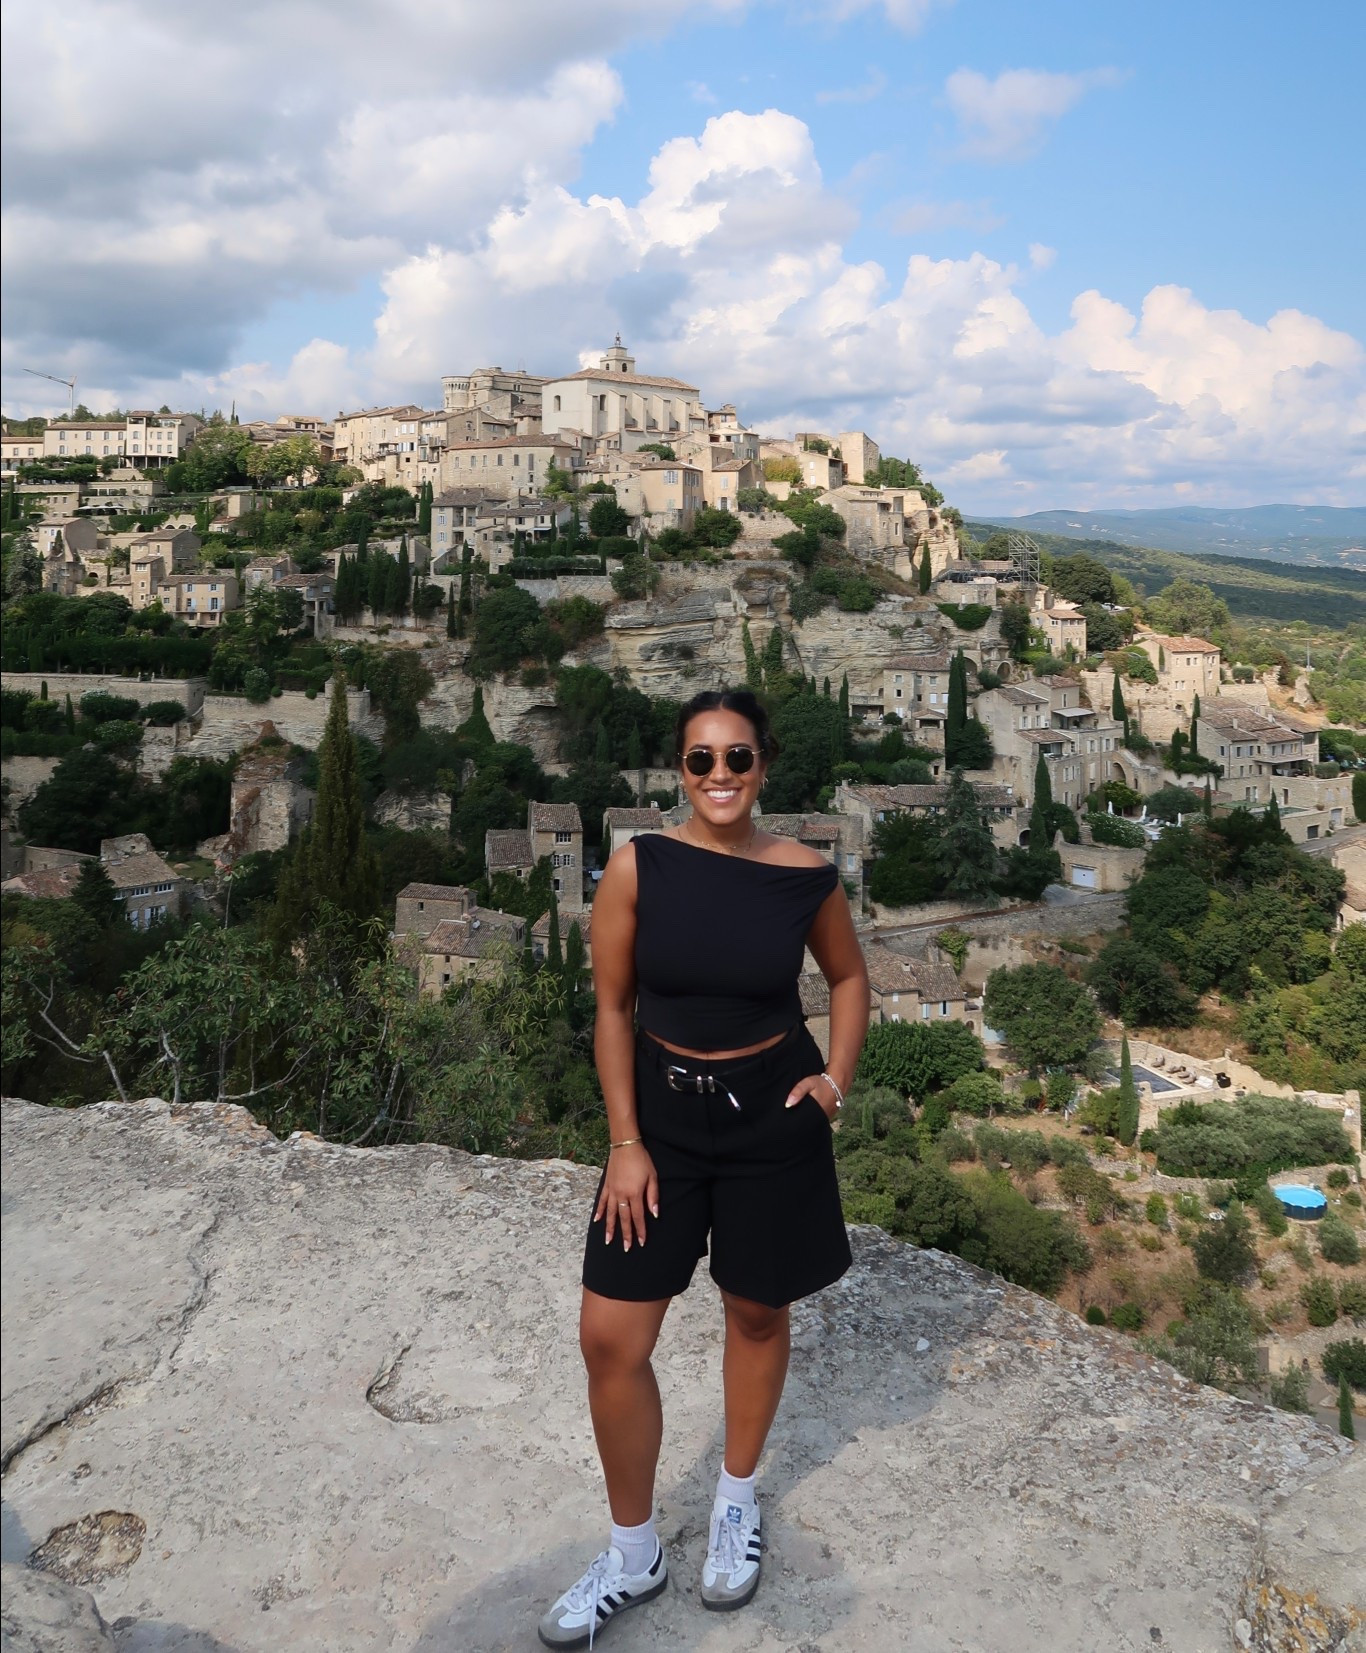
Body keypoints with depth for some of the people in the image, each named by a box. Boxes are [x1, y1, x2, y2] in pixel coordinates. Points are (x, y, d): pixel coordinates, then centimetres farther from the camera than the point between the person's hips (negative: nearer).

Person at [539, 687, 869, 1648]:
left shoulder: (806, 876, -9)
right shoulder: (638, 867, -12)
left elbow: (850, 975, 9)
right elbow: (612, 1007, -6)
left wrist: (837, 1078, -3)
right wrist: (625, 1141, -7)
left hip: (771, 1119, 0)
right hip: (663, 1112, 0)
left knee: (756, 1313, 17)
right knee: (611, 1338, 1)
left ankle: (738, 1501, 44)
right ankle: (634, 1555, 25)